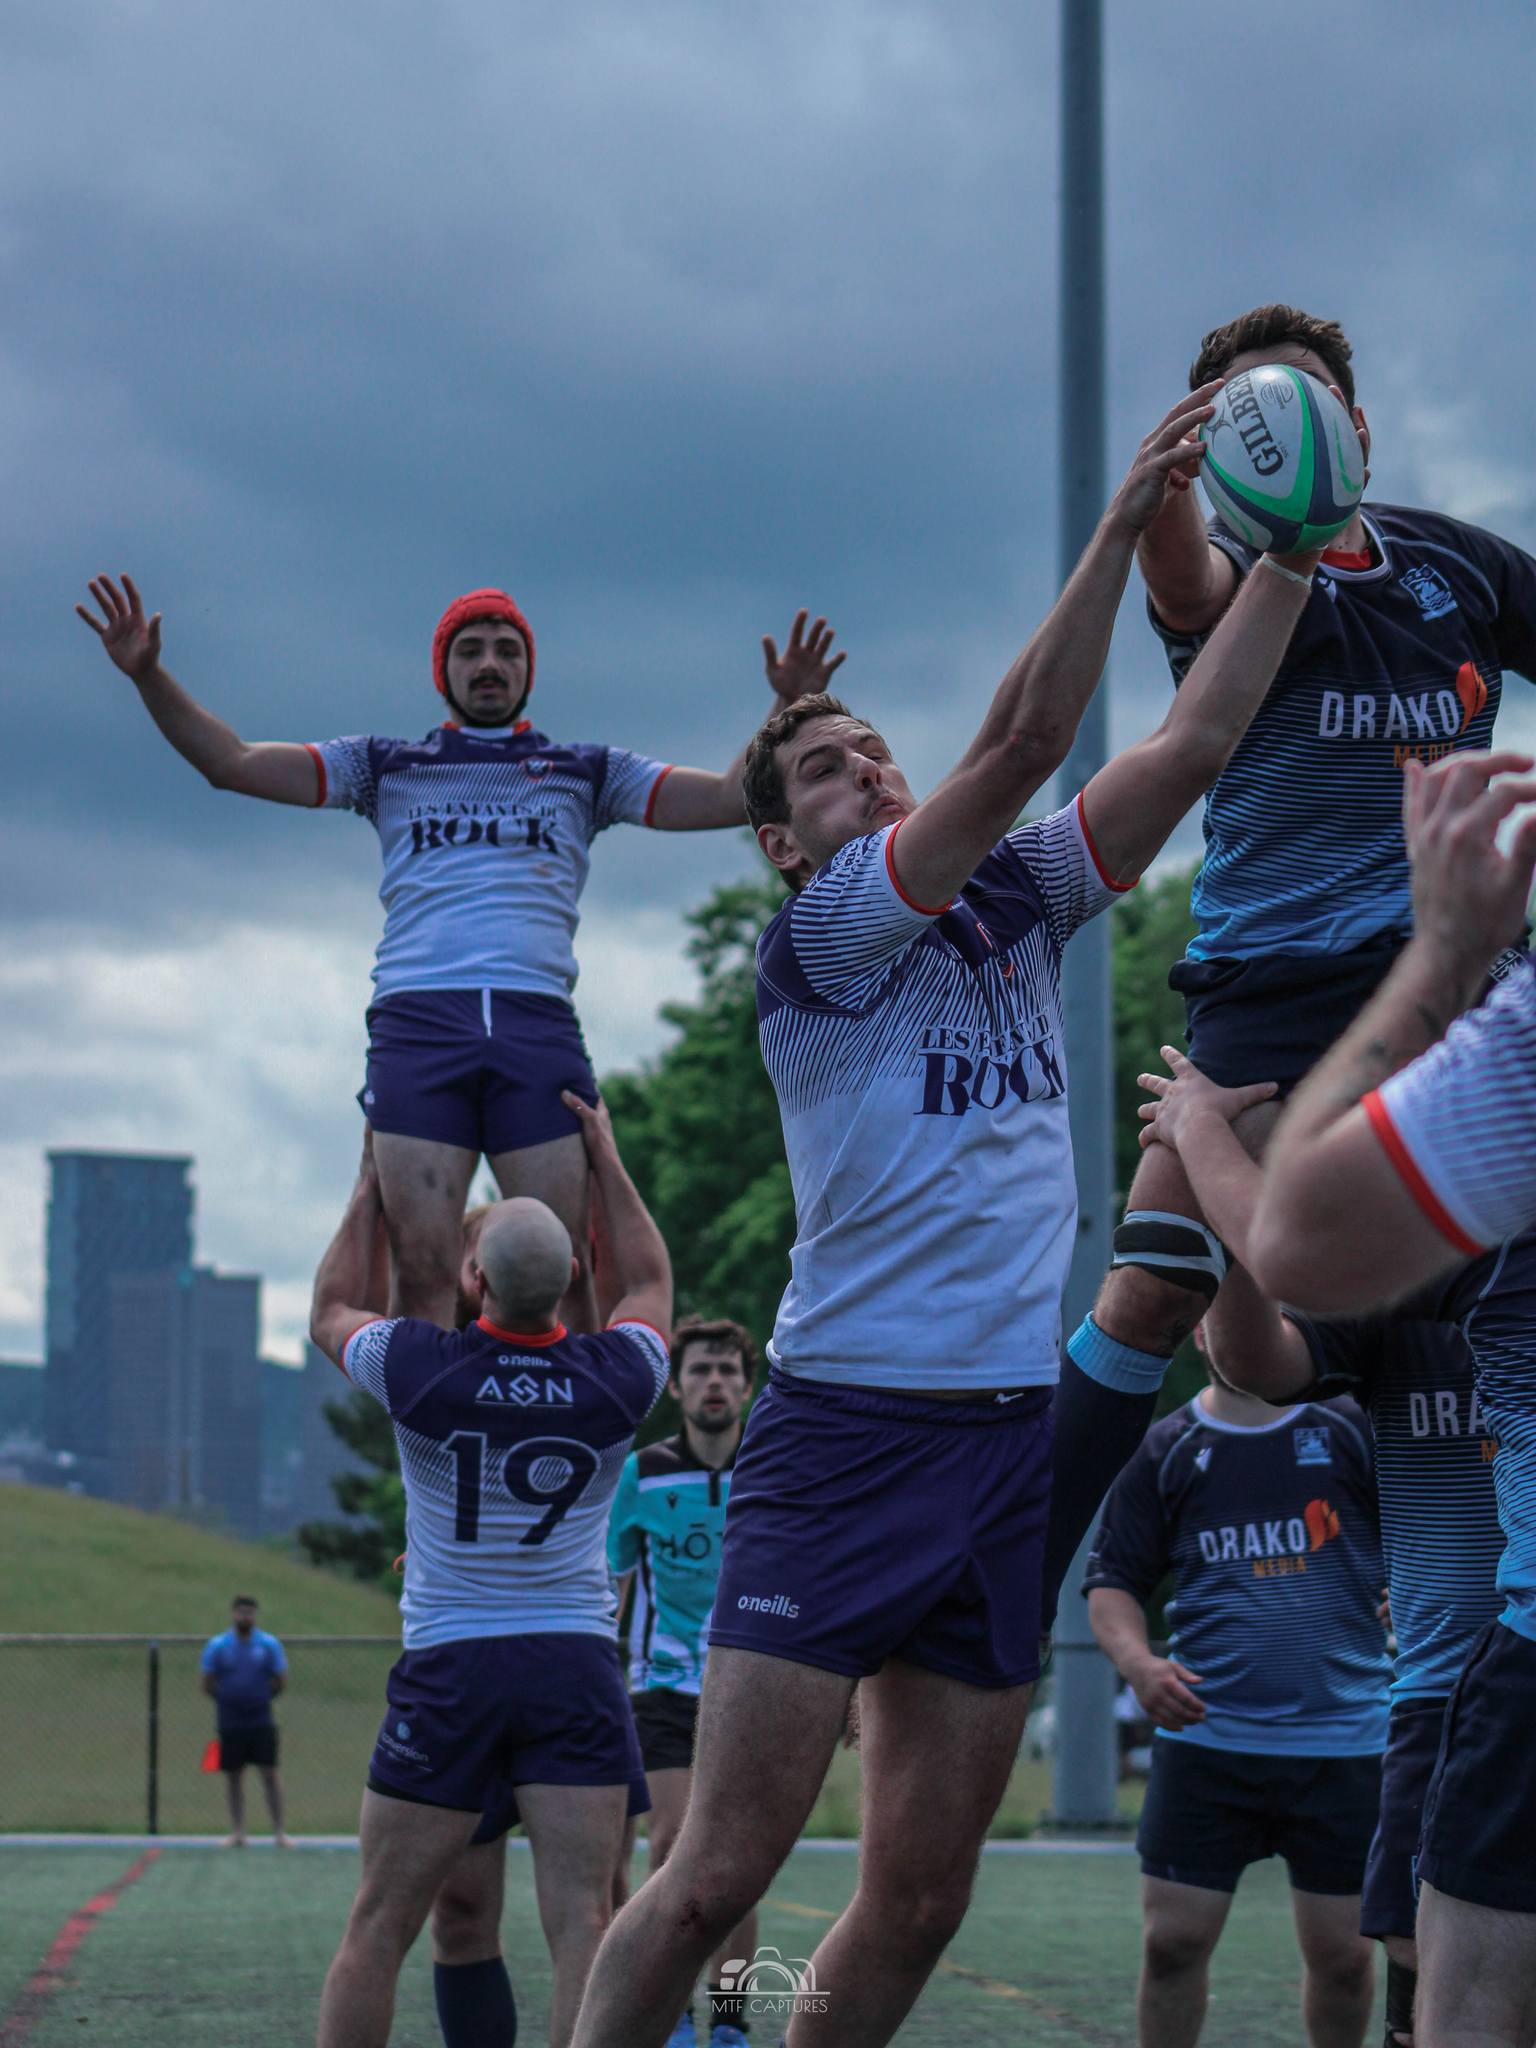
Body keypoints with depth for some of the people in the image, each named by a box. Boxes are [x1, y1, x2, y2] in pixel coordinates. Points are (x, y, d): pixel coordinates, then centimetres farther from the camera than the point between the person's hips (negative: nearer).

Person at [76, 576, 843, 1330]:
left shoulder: (586, 773, 23)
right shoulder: (386, 767, 23)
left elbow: (729, 798, 17)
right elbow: (234, 764, 18)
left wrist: (789, 707, 1)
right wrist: (148, 676, 6)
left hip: (539, 1022, 0)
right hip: (416, 1020, 0)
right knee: (420, 1268, -11)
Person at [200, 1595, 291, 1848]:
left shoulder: (270, 1645, 2)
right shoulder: (216, 1646, 2)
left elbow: (281, 1682, 6)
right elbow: (208, 1684, 5)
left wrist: (260, 1697, 3)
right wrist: (228, 1700, 2)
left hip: (261, 1721, -1)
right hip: (230, 1722, 1)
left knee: (269, 1773, -6)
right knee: (233, 1775, 5)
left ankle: (279, 1831, -3)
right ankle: (237, 1832, 12)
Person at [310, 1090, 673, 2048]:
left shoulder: (422, 1369, -7)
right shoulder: (615, 1379, -3)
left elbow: (331, 1311, 17)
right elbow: (651, 1283, 22)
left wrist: (371, 1188, 25)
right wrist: (608, 1162, 27)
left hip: (448, 1667, -1)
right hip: (578, 1666, 1)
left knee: (379, 1929, 5)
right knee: (584, 1926, -7)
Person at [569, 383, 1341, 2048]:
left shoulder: (1014, 906, 15)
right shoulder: (811, 942, -4)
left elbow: (1192, 745, 9)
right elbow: (1018, 747, -15)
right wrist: (1123, 523, -19)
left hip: (1016, 1439, 6)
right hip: (851, 1428, -6)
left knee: (919, 1899, 5)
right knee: (718, 1873, -10)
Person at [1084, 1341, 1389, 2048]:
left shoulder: (1352, 1428, 3)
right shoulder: (1166, 1449, 5)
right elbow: (1112, 1579, 6)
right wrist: (1137, 1662, -13)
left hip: (1342, 1741, 0)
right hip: (1205, 1736, 0)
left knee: (1341, 1953, 2)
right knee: (1173, 1940, -3)